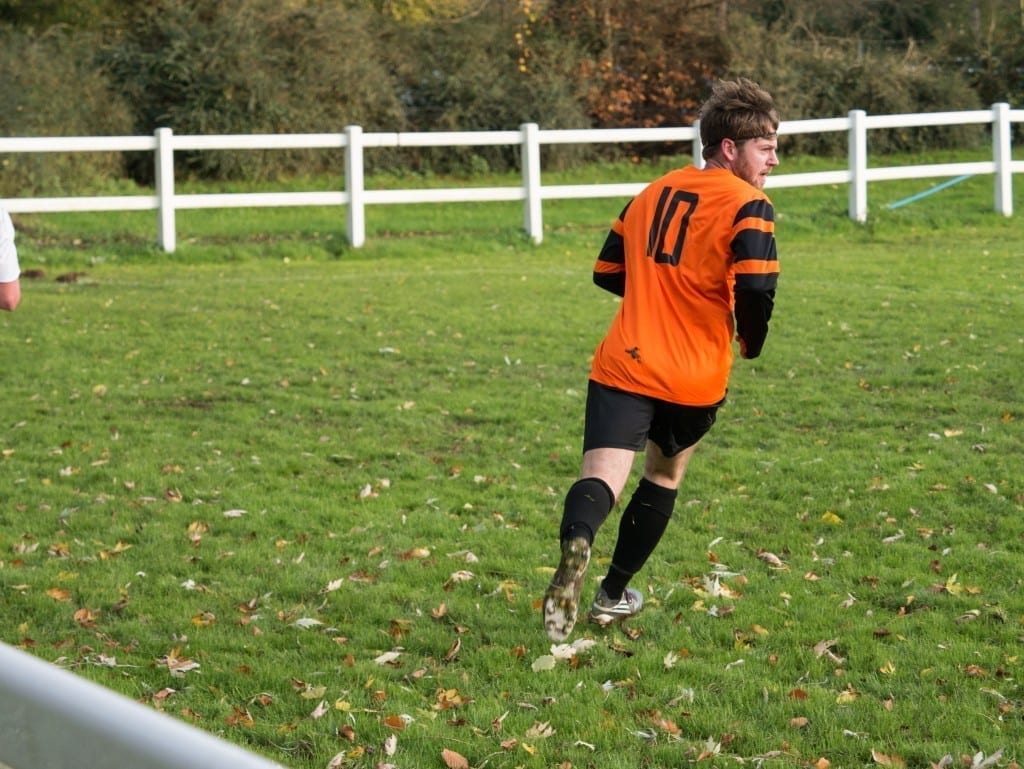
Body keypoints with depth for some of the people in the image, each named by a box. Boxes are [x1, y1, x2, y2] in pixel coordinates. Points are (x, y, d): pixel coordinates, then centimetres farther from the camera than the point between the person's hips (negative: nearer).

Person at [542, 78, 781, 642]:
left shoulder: (654, 192, 14)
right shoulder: (748, 207, -6)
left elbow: (607, 271, 19)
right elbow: (755, 290, -21)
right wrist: (750, 343, 0)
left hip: (623, 367, 2)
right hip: (696, 380, -2)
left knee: (602, 478, -13)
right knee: (664, 475, 23)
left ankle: (575, 547, -46)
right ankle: (613, 595, 32)